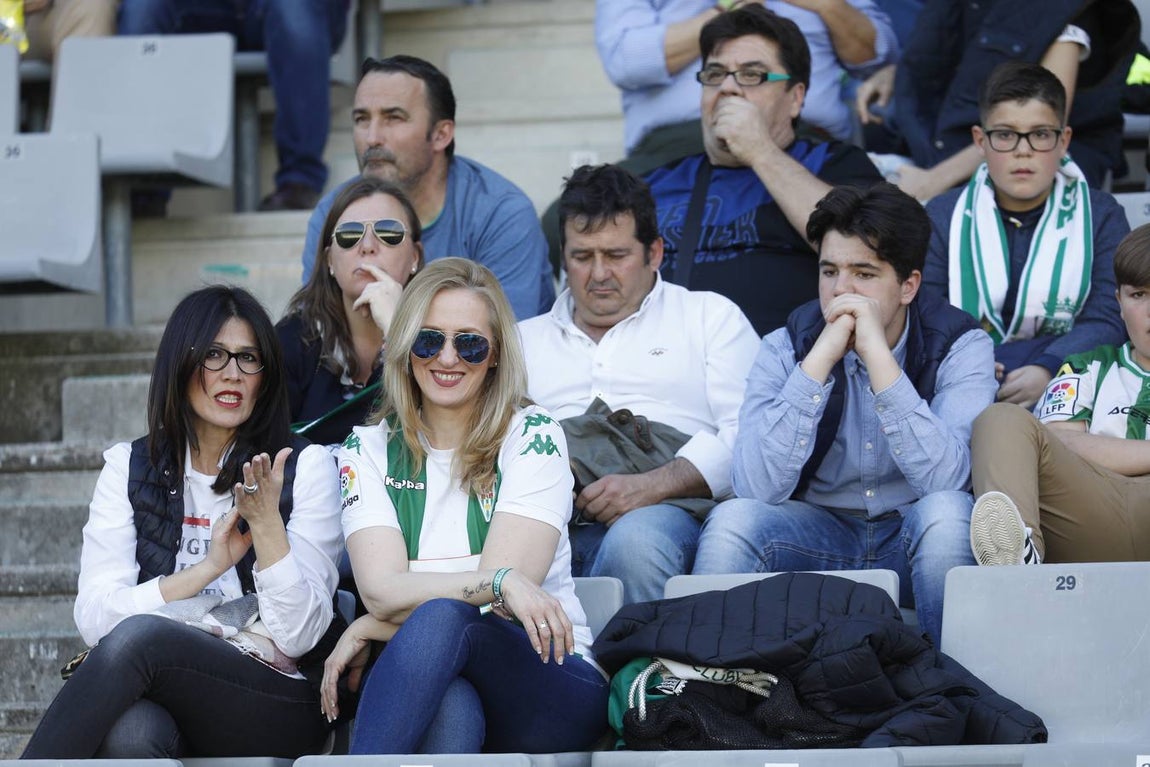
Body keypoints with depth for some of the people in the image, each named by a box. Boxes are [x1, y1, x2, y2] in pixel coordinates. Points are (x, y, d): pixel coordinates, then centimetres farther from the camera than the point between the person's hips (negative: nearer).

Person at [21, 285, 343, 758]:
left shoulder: (306, 467, 6)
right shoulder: (128, 467, 13)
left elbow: (299, 637, -1)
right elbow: (94, 619, 0)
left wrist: (266, 524, -13)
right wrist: (210, 567, -9)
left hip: (277, 709, -1)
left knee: (136, 635, -32)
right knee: (129, 731, -39)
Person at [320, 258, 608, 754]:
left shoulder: (531, 436, 3)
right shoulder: (368, 450, 10)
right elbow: (382, 591, -5)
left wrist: (367, 630, -8)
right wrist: (499, 582, -23)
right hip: (431, 688, 1)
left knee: (441, 619, -35)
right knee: (451, 711, -39)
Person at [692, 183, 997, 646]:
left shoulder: (959, 345, -9)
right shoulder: (786, 347, -5)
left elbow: (943, 479, -26)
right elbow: (758, 486, -20)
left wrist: (877, 354, -28)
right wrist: (822, 357, -24)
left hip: (911, 540, -1)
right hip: (817, 535, 1)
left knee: (947, 512, -33)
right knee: (731, 521, -27)